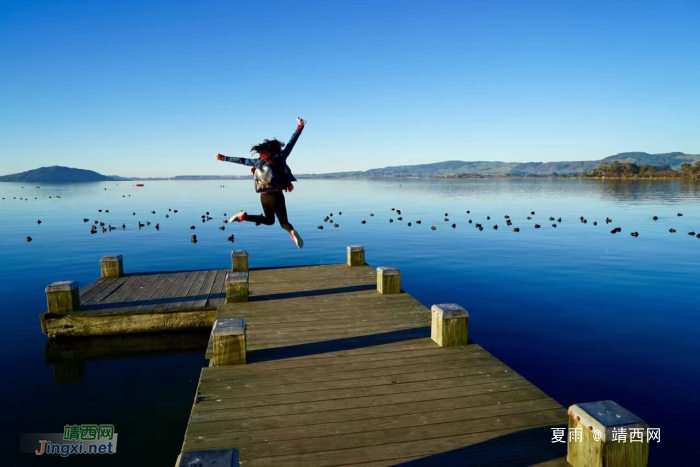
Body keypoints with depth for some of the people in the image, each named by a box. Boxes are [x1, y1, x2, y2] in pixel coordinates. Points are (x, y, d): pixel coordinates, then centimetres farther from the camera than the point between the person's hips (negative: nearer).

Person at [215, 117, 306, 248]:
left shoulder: (258, 162, 4)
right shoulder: (279, 158, -6)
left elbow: (241, 160, 14)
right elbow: (290, 143, -5)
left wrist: (224, 158, 26)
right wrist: (299, 127, -1)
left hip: (264, 197, 4)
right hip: (276, 196, -4)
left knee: (269, 220, 26)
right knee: (283, 221, 1)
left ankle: (243, 216, 9)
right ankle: (291, 231, -35)